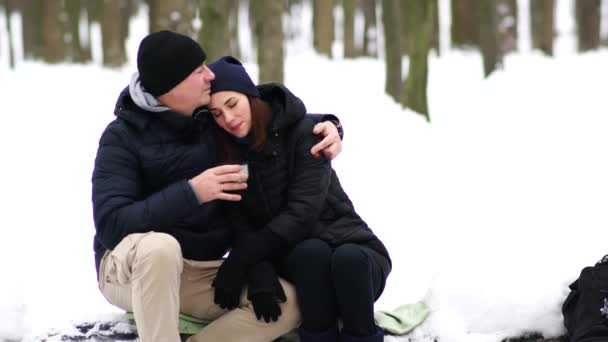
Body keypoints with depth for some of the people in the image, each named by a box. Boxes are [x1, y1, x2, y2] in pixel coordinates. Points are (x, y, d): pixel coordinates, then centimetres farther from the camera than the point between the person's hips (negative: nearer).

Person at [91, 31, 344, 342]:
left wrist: (324, 125, -5)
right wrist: (191, 193, -34)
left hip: (202, 273, 5)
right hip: (130, 269, -5)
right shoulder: (123, 137, -14)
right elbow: (111, 225, -25)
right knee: (160, 246, -40)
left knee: (288, 304, -18)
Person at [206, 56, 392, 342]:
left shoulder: (302, 131, -12)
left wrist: (239, 261, -23)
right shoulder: (226, 154, 1)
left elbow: (302, 212, -19)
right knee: (311, 252, -33)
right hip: (297, 260, 2)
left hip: (352, 249, -2)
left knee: (347, 258, -37)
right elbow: (241, 226, -6)